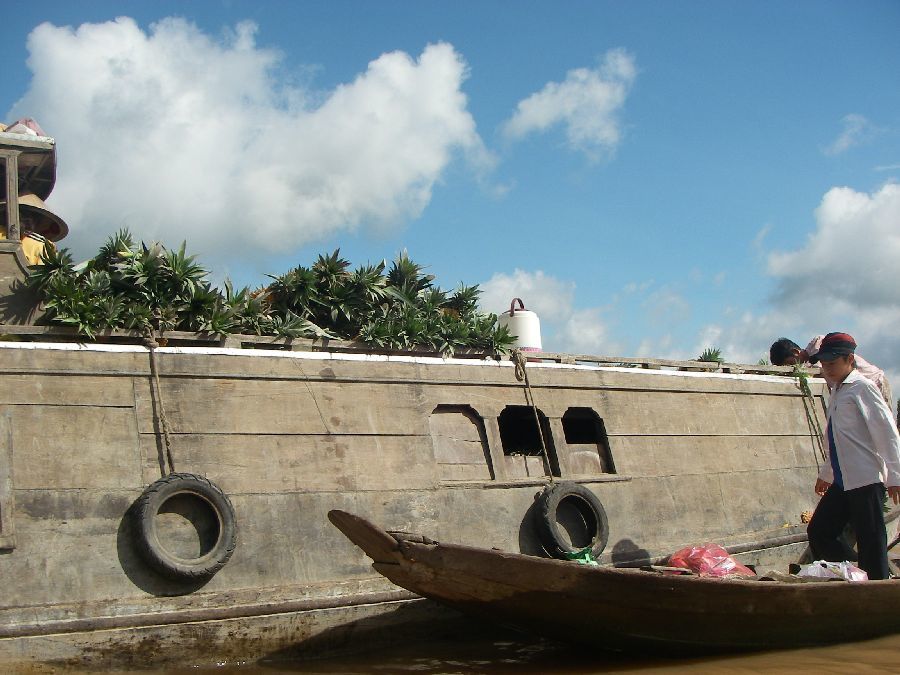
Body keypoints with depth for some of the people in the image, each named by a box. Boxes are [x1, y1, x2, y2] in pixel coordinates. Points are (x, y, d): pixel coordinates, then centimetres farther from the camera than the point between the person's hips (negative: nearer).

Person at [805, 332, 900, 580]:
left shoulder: (862, 387, -7)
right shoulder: (836, 392, 17)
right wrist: (825, 473, 29)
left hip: (866, 480, -9)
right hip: (841, 482, 9)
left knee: (871, 545, -6)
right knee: (818, 532, 8)